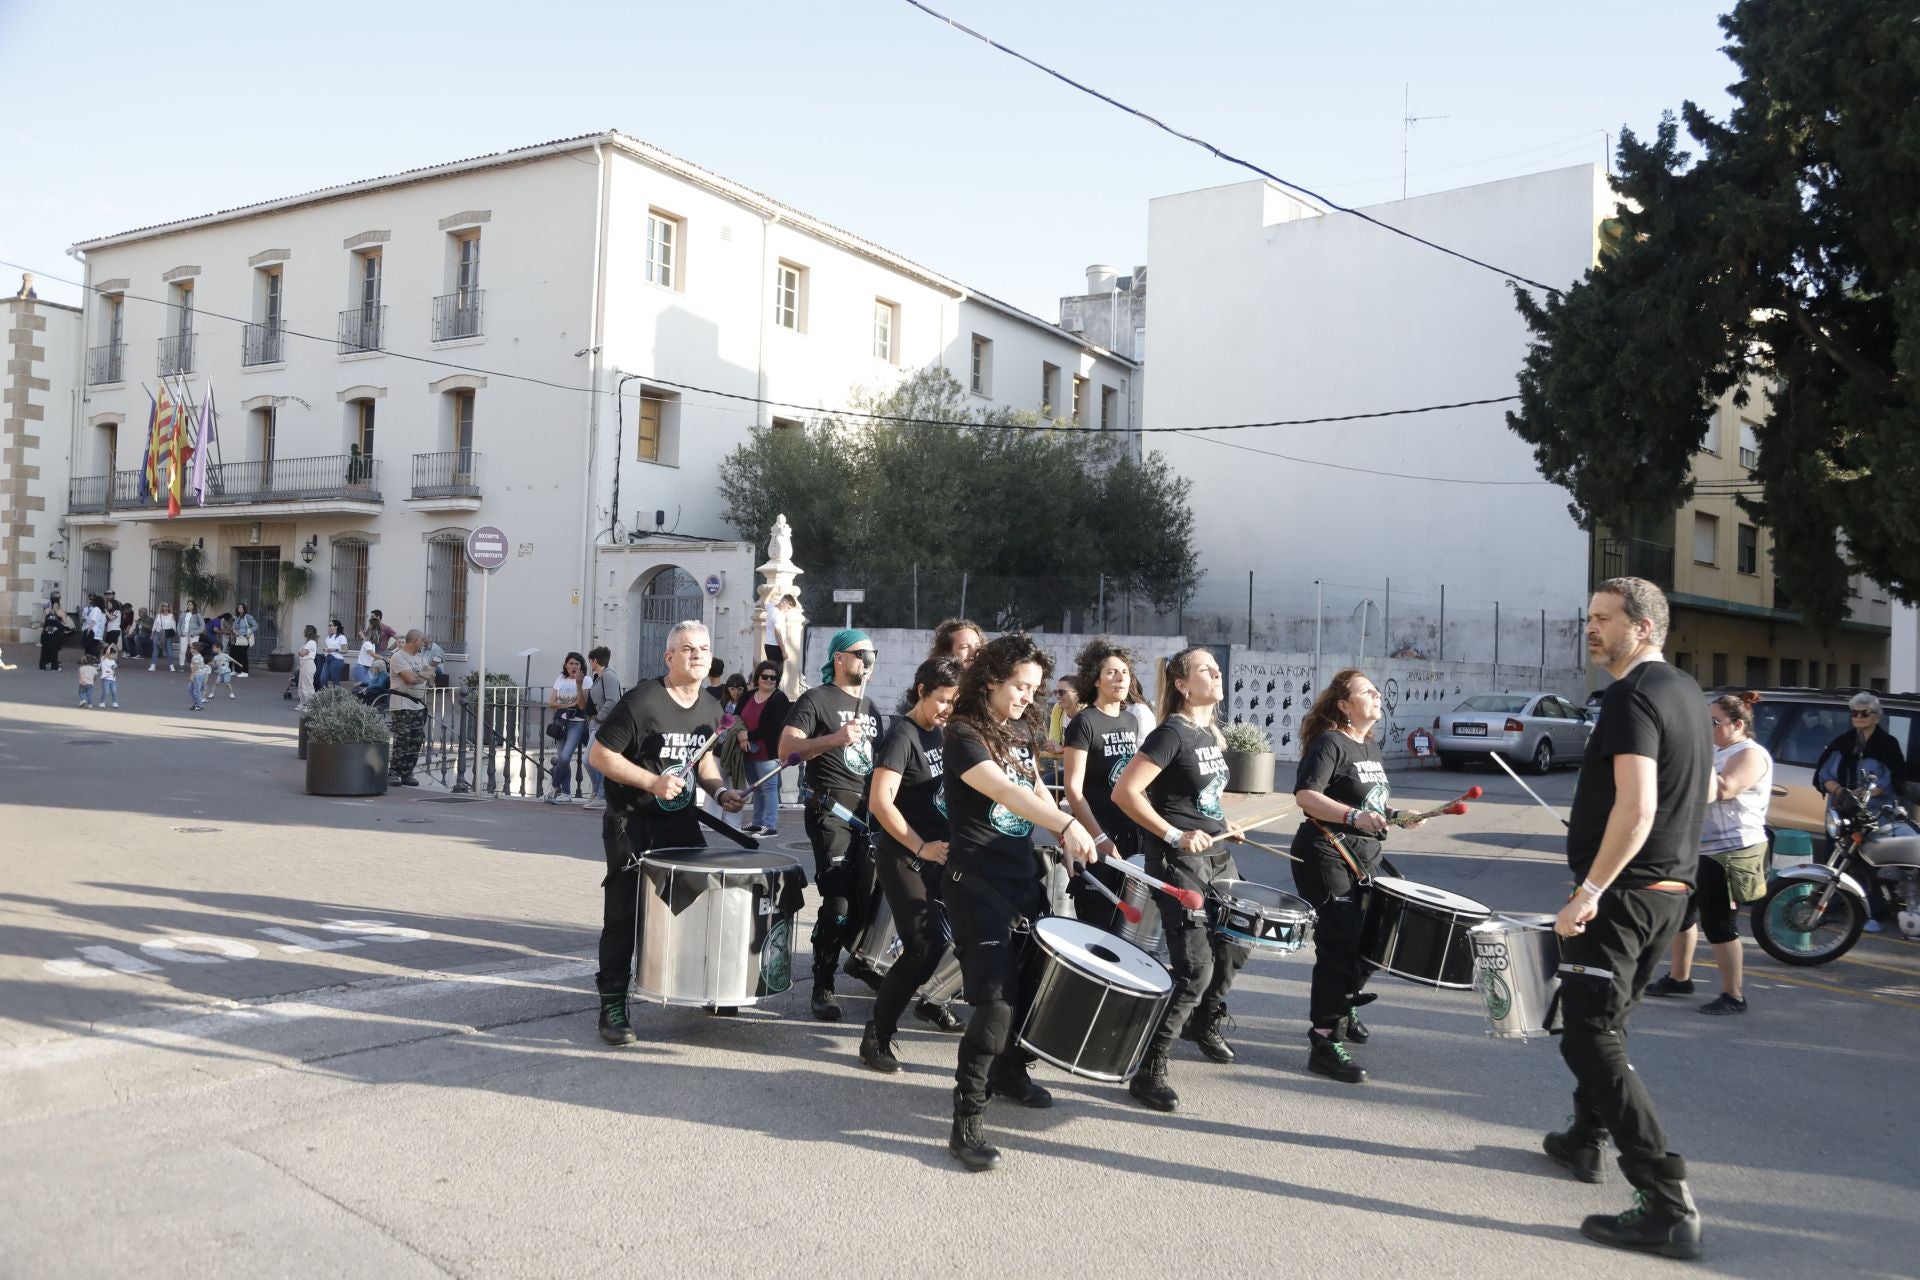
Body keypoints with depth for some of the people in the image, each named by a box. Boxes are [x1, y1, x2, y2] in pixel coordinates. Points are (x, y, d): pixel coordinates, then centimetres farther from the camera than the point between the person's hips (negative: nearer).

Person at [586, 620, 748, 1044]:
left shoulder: (710, 709, 4)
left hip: (680, 821, 7)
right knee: (624, 913, -5)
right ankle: (613, 1006, 3)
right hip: (631, 823, -7)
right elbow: (599, 755, -18)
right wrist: (652, 782, -25)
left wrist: (719, 792, 1)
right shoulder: (642, 702, -19)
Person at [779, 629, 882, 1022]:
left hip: (868, 812, 7)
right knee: (837, 901, -13)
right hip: (831, 809, -7)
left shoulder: (870, 708, 20)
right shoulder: (816, 699, -3)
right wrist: (835, 739, -25)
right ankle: (823, 987, -5)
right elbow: (786, 748, -14)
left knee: (864, 896, 10)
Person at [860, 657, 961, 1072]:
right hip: (903, 856, -8)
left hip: (936, 852, 8)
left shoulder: (939, 733, 10)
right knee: (926, 945, -12)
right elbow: (880, 802, -22)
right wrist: (921, 847, -26)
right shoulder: (901, 736, -15)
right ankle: (876, 1037, -3)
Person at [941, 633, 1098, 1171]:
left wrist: (1063, 837, 5)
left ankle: (1010, 1071, 40)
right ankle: (967, 1121, -8)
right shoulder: (962, 735, -15)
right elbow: (1005, 792, -29)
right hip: (978, 882, -8)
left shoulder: (1021, 731, 10)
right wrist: (1068, 823, -39)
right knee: (997, 997, -14)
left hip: (1024, 875, 8)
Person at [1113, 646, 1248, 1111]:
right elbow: (1124, 792, -23)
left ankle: (1205, 1024, 46)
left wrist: (1222, 824, 11)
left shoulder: (1211, 734, 10)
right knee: (1195, 969, -12)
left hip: (1216, 855, 9)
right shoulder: (1172, 733, -16)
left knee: (1233, 948, 20)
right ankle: (1149, 1071, -3)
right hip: (1179, 862, -9)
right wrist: (1175, 836, -24)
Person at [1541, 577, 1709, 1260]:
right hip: (1672, 884, 10)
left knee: (1591, 1038, -9)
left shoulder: (1632, 698, -18)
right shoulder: (1686, 690, 13)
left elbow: (1636, 807, -28)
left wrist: (1588, 892, -27)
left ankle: (1668, 1205, -13)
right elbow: (1701, 788, 25)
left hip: (1623, 891, -10)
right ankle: (1584, 1142, 39)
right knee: (1607, 1019, 24)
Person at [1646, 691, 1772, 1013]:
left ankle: (1733, 996, 1)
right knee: (1681, 912, 17)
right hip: (1699, 849, 10)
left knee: (1718, 923, -7)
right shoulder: (1715, 751, 17)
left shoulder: (1750, 754, -13)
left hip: (1729, 852, -10)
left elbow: (1721, 789, -28)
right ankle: (1679, 978, 31)